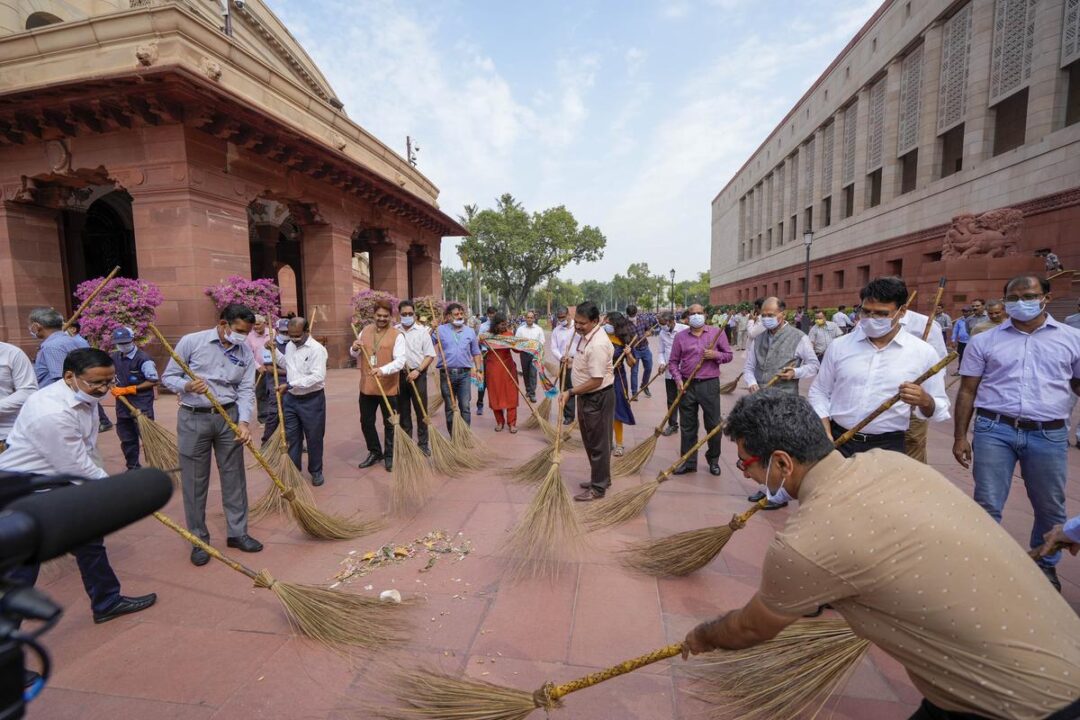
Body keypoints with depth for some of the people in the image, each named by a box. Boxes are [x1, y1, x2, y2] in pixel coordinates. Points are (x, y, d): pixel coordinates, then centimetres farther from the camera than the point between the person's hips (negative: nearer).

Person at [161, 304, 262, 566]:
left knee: (234, 476, 8)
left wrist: (243, 421, -17)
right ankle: (199, 539, 20)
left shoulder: (246, 353, 1)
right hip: (193, 418, -2)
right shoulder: (191, 341, -7)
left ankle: (237, 532, 22)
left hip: (229, 417, 3)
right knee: (194, 481, 5)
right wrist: (187, 386, -23)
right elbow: (168, 377, -1)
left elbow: (246, 390, -3)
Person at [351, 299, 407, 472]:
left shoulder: (397, 335, -9)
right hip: (367, 386, 5)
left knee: (389, 424, 7)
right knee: (366, 422, 15)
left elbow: (400, 361, -19)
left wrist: (383, 370, -34)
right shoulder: (365, 331, 7)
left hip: (388, 388, -5)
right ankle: (375, 452, 34)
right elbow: (355, 355, 16)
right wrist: (354, 348, -7)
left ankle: (389, 456, 24)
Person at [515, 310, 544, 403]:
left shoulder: (539, 329, 3)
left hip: (534, 354, -2)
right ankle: (528, 389, 29)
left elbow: (541, 342, 3)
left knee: (533, 373, -8)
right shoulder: (520, 329, 4)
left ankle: (532, 393, -5)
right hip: (524, 353, 2)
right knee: (525, 373, 12)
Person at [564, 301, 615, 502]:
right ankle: (601, 478, 38)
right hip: (586, 396, 10)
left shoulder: (598, 344, -27)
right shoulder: (586, 334, 4)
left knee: (598, 443, 4)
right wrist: (572, 364, 10)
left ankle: (598, 487, 19)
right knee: (590, 440, 21)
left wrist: (571, 392, -20)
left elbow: (596, 381, -26)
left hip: (598, 398, -10)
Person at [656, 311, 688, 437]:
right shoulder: (662, 333, 6)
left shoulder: (686, 329, -11)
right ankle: (672, 425, 27)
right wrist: (662, 363, -4)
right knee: (671, 400, 14)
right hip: (669, 372, 5)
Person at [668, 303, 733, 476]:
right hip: (687, 386, 1)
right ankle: (688, 462, 19)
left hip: (710, 384, -1)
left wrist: (715, 355, -12)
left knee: (713, 425, 5)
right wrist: (678, 379, -8)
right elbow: (673, 362, 7)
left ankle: (713, 460, 25)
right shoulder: (680, 337, 5)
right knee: (687, 426, 7)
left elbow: (729, 355, 8)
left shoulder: (717, 333, 3)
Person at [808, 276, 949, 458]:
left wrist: (925, 401, -20)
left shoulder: (923, 352, -3)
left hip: (888, 447, -1)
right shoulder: (839, 346, -1)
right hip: (838, 441, 1)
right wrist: (825, 433, -5)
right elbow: (819, 392, 6)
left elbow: (939, 411, 3)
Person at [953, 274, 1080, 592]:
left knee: (1050, 508, 15)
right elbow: (967, 391, 4)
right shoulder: (984, 341, 4)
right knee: (987, 505, 3)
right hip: (994, 431, -1)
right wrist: (960, 437, 0)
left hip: (1049, 435, 2)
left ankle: (1045, 566, 37)